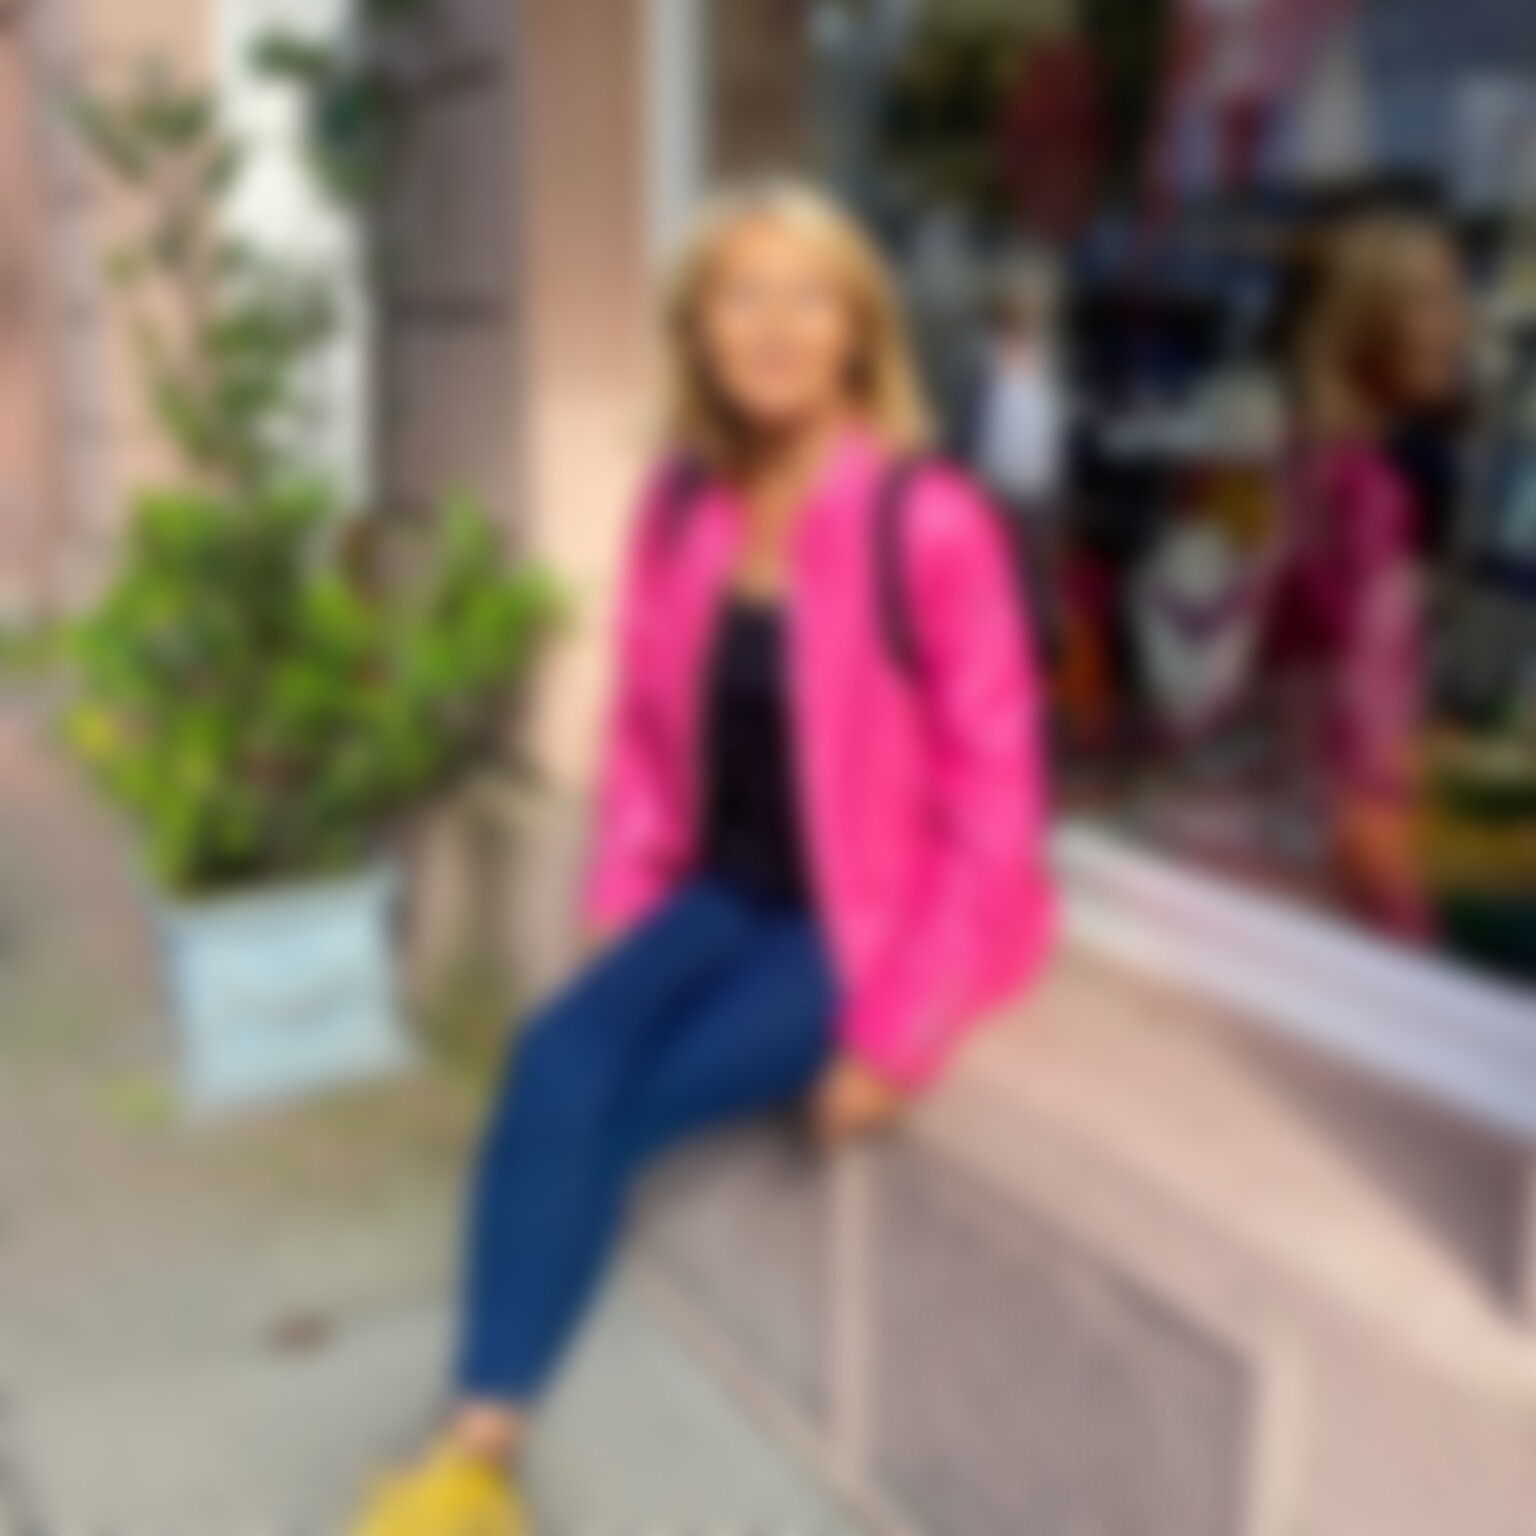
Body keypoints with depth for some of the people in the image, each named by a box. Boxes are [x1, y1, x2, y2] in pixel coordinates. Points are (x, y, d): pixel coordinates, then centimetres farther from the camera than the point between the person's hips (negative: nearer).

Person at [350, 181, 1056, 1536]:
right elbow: (644, 731, 10)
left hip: (881, 912, -5)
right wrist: (617, 916, 0)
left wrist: (898, 1033, -16)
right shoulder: (681, 507, 1)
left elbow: (992, 800, -15)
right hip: (726, 889, 5)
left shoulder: (931, 524, -18)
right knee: (557, 1056, -21)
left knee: (615, 1106, -18)